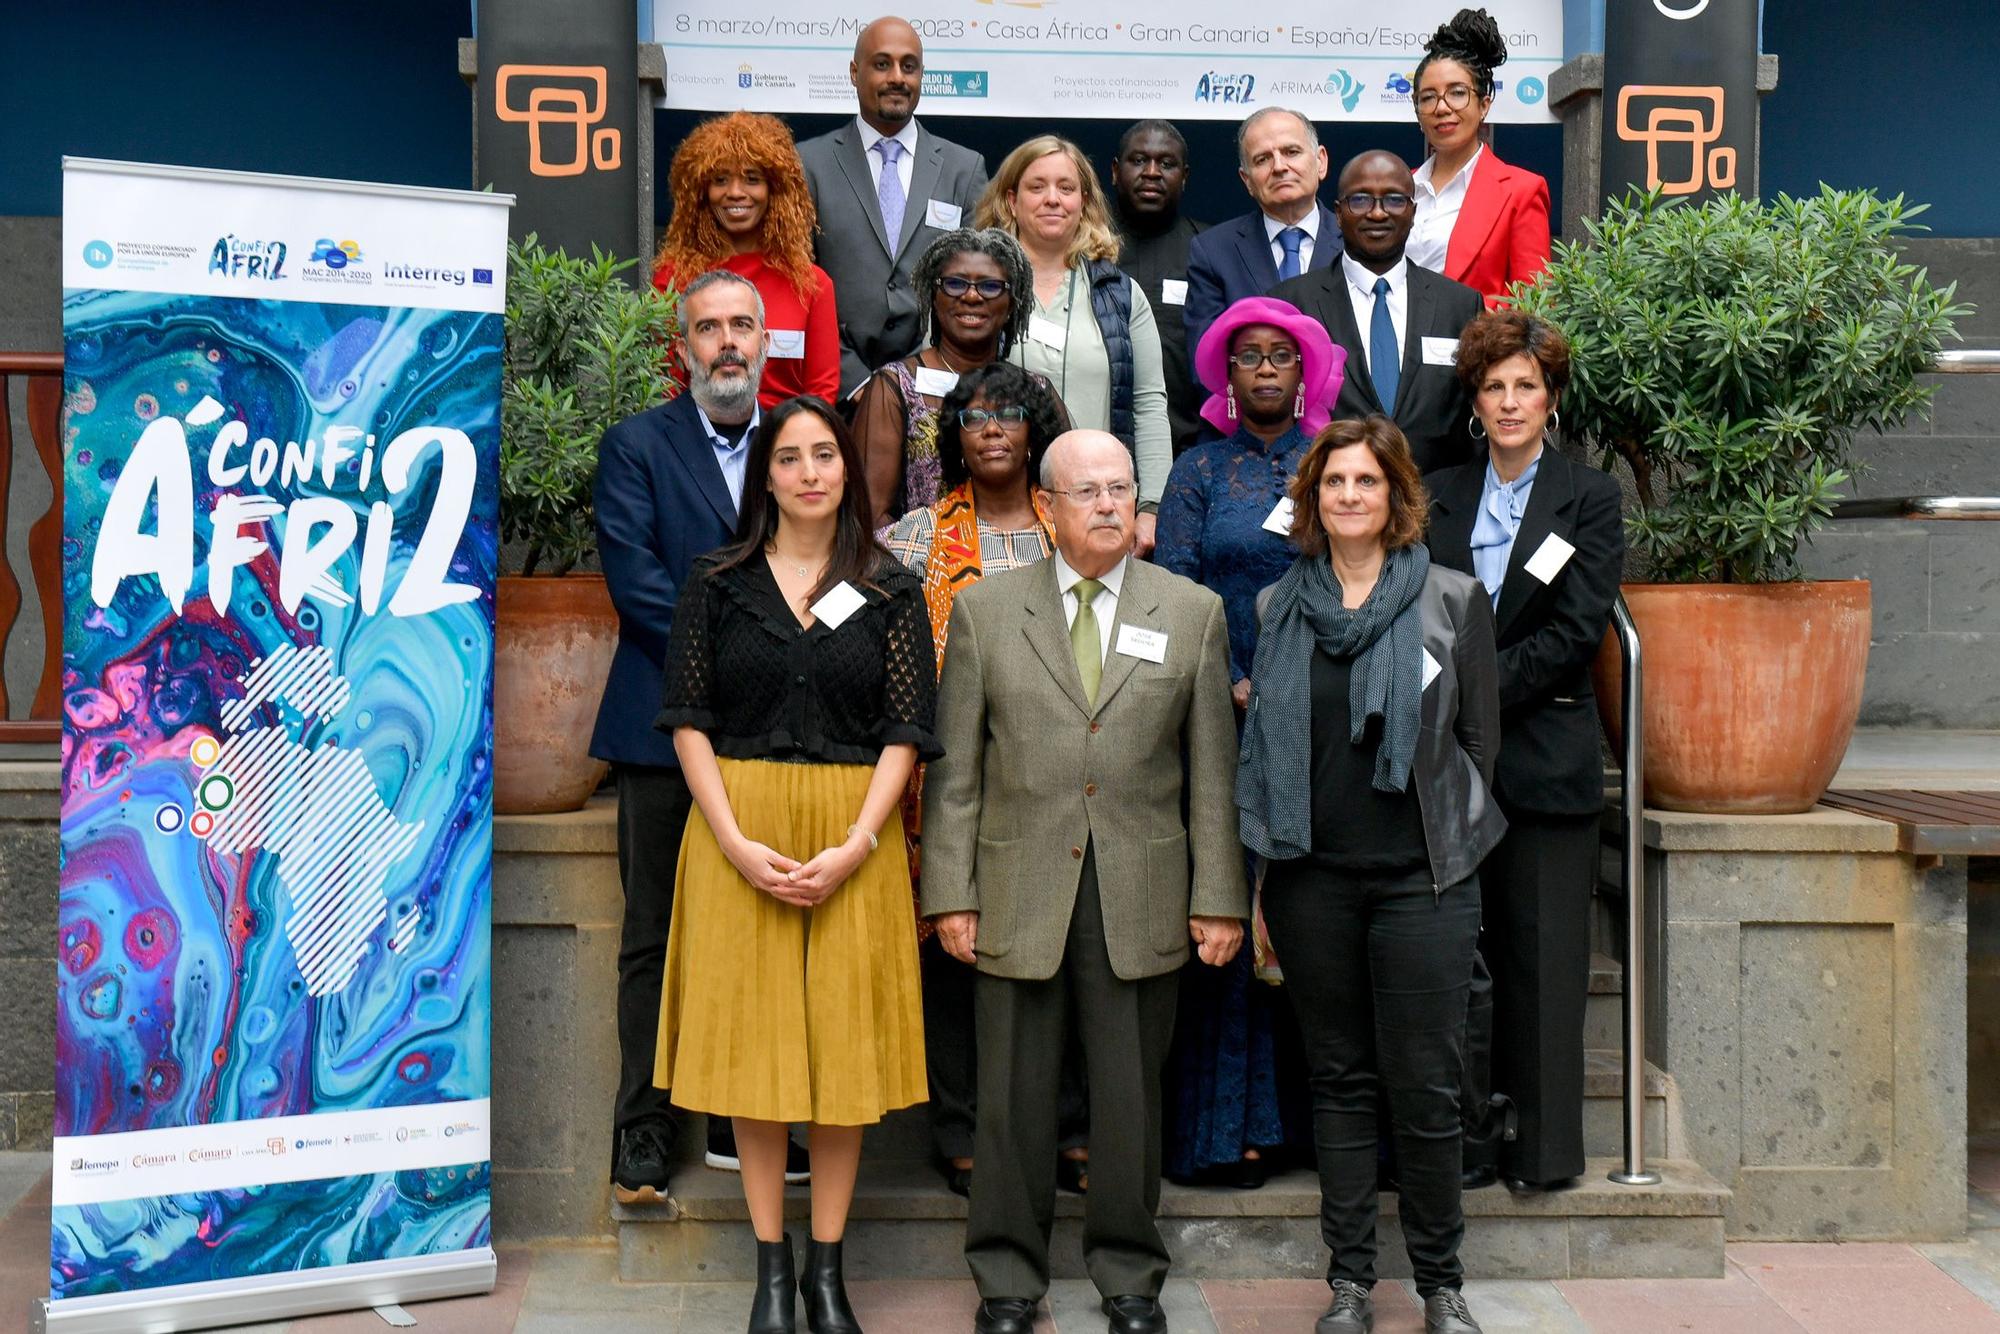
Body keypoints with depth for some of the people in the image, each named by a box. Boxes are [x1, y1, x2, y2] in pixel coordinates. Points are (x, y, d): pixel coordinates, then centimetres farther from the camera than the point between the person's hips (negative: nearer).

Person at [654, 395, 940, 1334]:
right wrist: (738, 844, -12)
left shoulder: (891, 591, 3)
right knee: (753, 1036, 4)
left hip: (854, 839, 0)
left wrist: (853, 848, -13)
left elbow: (906, 731, -1)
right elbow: (689, 720, -1)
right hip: (739, 834, 0)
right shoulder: (716, 585, 3)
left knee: (845, 1039, 4)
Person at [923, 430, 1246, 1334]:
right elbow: (954, 767, 3)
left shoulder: (1193, 612, 6)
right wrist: (951, 892, -2)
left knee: (1131, 1091, 9)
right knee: (1014, 1092, 7)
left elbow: (1213, 771, 5)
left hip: (1141, 897, 1)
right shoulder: (983, 609, 5)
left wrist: (1218, 897, 1)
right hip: (1021, 893, 0)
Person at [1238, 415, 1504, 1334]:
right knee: (1339, 1079, 9)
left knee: (1423, 1086, 0)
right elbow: (1262, 744, 11)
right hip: (1312, 879, 2)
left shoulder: (1453, 602, 3)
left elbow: (1478, 739, 5)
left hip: (1419, 880, -2)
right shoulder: (1281, 609, 9)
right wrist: (1261, 882, 7)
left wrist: (1444, 843, 1)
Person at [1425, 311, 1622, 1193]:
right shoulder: (1439, 497, 13)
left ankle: (1543, 1145, 8)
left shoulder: (1590, 498, 4)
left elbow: (1576, 633, -5)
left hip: (1545, 756, -2)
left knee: (1541, 951, 0)